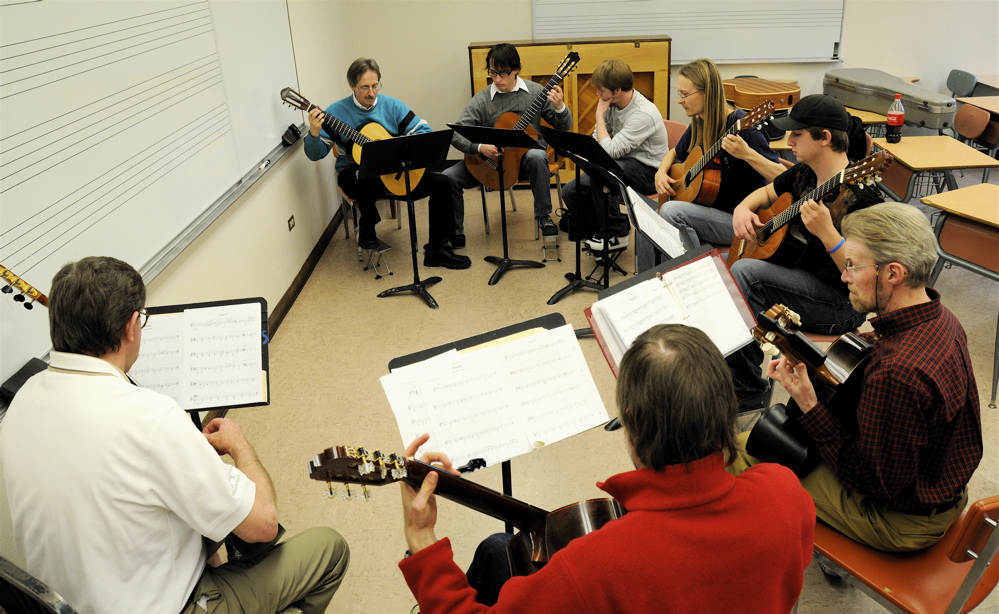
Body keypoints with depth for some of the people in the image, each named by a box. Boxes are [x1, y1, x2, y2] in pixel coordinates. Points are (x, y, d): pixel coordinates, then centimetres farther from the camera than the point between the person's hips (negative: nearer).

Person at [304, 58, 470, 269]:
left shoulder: (392, 105, 2)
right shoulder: (337, 112, -6)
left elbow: (424, 131, 0)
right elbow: (315, 154, -10)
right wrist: (314, 133, -31)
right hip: (355, 175, -4)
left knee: (441, 183, -13)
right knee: (367, 178, -42)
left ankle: (435, 250, -4)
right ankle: (367, 227, -8)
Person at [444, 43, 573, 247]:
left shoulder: (535, 92, -3)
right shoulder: (481, 100, -5)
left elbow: (564, 127, -1)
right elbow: (457, 133, -12)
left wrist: (559, 107, -22)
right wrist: (479, 147, -30)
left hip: (524, 156, -1)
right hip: (490, 159, 1)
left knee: (537, 156, -37)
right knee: (449, 176, -18)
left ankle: (543, 216, -18)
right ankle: (454, 234, -2)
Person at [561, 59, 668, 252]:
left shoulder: (643, 114, -25)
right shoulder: (613, 104, -1)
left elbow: (610, 151, -28)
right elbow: (597, 139, 12)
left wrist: (599, 116, -18)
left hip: (648, 173, -8)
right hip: (623, 165, 8)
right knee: (570, 192, -8)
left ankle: (616, 234, -17)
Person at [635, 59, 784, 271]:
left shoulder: (740, 124, -18)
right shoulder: (699, 124, 4)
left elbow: (784, 179, -23)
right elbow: (675, 154, 25)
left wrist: (747, 154, -39)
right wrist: (661, 172, 3)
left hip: (741, 221, -7)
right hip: (708, 209, 7)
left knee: (671, 211, -27)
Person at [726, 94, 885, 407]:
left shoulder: (859, 196, -23)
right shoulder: (804, 172, 2)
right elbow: (767, 192, 22)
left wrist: (826, 232, -38)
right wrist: (743, 209, 0)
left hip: (842, 305, -9)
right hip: (796, 271, 9)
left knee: (743, 272, -29)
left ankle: (749, 389, -15)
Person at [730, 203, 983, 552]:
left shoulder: (897, 373, -39)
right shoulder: (937, 317, -8)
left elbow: (877, 483, -29)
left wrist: (810, 408, -26)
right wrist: (809, 364, -3)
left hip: (903, 519, -9)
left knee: (737, 457, -1)